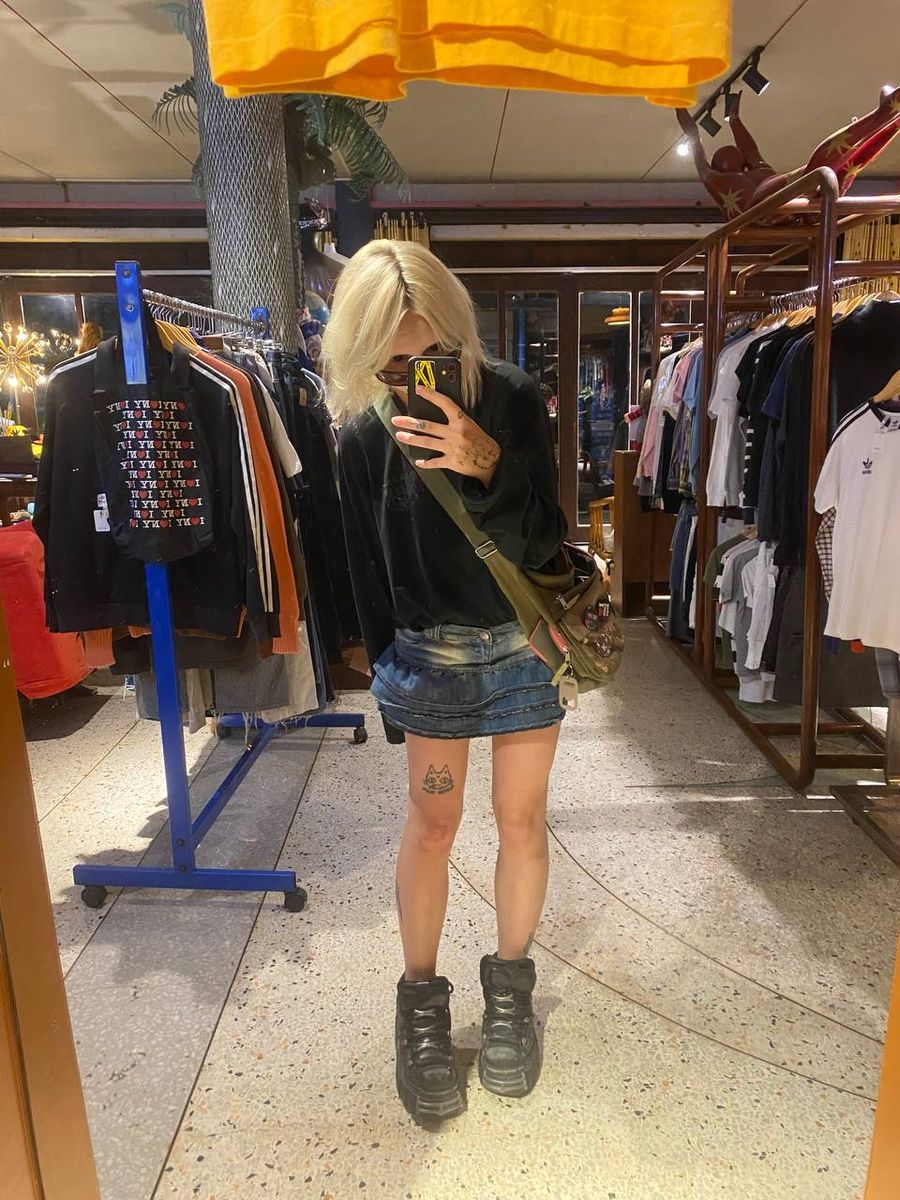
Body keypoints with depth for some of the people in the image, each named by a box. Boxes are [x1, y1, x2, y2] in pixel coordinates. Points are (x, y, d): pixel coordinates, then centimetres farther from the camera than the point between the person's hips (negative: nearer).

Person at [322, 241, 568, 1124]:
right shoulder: (363, 436, -8)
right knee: (432, 824, 10)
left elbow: (544, 544, -12)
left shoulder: (512, 398, -11)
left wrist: (489, 469, -28)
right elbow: (368, 570, 1)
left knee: (521, 820, 11)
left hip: (525, 645, 1)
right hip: (425, 654, 0)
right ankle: (422, 998, 32)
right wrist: (388, 670, 8)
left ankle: (509, 983, 36)